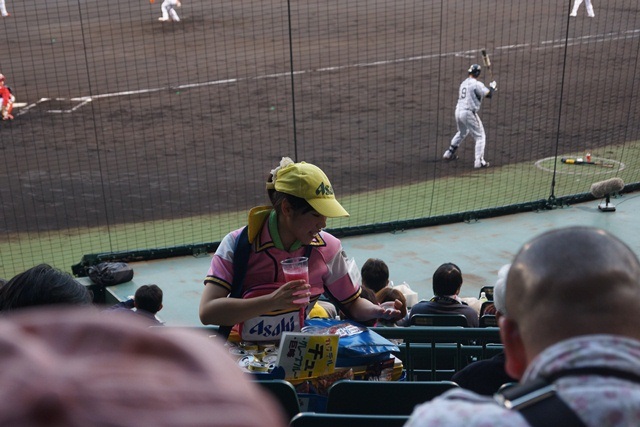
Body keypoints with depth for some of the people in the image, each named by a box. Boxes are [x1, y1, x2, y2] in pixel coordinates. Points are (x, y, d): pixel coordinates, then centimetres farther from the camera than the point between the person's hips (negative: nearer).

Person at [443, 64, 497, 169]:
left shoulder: (463, 83, 14)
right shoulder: (477, 84, -10)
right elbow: (489, 94, -12)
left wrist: (490, 88, 17)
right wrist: (492, 87, 9)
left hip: (458, 111, 8)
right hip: (469, 112, -8)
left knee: (462, 133, 31)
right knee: (480, 136, 1)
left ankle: (449, 153, 36)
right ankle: (479, 161, -7)